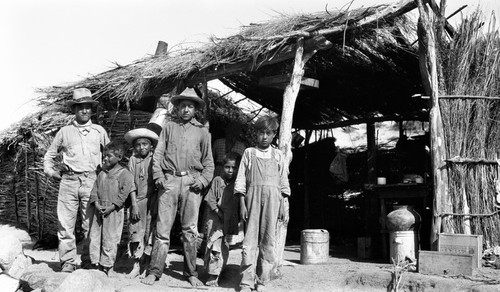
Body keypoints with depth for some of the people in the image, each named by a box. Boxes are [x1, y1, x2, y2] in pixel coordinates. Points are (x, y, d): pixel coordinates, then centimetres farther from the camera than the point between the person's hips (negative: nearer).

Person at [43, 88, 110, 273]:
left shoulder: (99, 131, 13)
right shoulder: (65, 131, 12)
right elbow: (50, 155, 22)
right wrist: (50, 171, 8)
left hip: (92, 181, 0)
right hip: (69, 181, 0)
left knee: (91, 224, 0)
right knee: (65, 224, -3)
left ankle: (89, 261, 9)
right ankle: (68, 262, 3)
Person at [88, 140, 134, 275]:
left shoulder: (124, 173, -4)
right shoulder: (101, 173, 13)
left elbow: (124, 193, -10)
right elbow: (94, 189, 10)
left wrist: (112, 207, -15)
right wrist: (96, 204, -6)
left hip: (113, 211, -6)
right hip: (98, 210, 6)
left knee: (110, 239, -1)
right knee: (94, 237, 7)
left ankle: (107, 266, 7)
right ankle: (96, 263, 17)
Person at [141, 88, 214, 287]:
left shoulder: (202, 131, 13)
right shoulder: (169, 127, 13)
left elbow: (208, 162, 12)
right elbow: (158, 154, 9)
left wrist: (203, 180, -3)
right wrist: (158, 176, -5)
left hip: (191, 182, 0)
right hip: (169, 180, 0)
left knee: (190, 230, 4)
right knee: (162, 228, -2)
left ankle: (191, 273, 13)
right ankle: (154, 272, 4)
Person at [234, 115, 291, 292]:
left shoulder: (278, 155, 13)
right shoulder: (249, 153, 10)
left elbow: (283, 182, 13)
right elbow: (241, 179, 7)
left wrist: (282, 205, 6)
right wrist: (242, 204, -1)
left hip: (272, 198, 1)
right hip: (253, 196, -1)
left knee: (268, 240, -1)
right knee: (250, 239, -5)